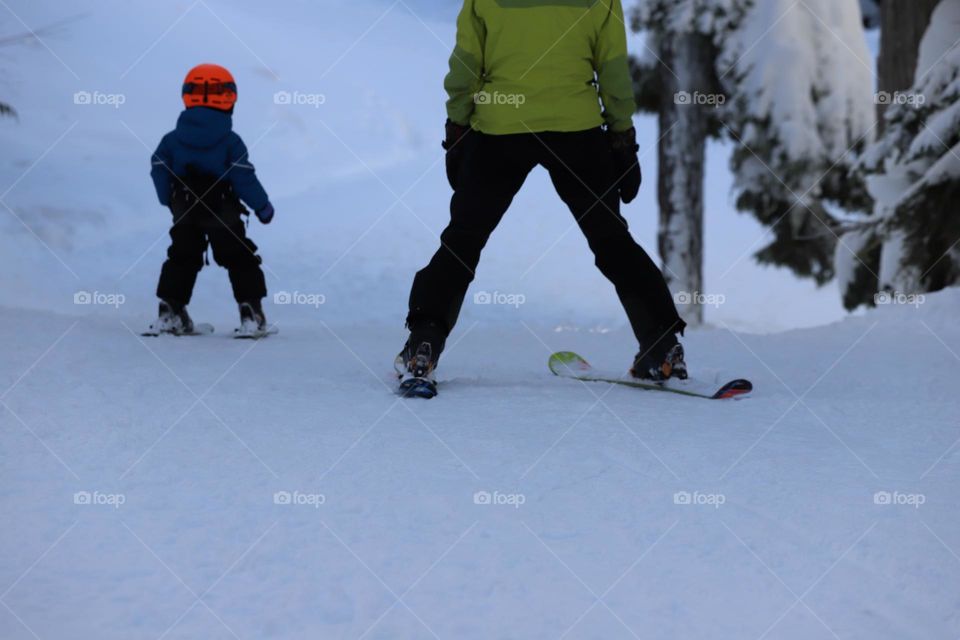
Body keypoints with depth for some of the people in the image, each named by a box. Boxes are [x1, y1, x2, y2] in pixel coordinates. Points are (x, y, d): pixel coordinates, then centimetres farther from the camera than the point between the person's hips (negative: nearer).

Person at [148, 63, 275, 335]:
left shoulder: (172, 139, 0)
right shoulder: (230, 142, -10)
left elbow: (159, 171, 2)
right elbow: (244, 179, -13)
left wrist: (170, 202, 18)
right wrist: (263, 207, 0)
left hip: (184, 217, 3)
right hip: (225, 217, -3)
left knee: (182, 260, 17)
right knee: (241, 261, 8)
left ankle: (170, 312, 11)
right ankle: (251, 314, 2)